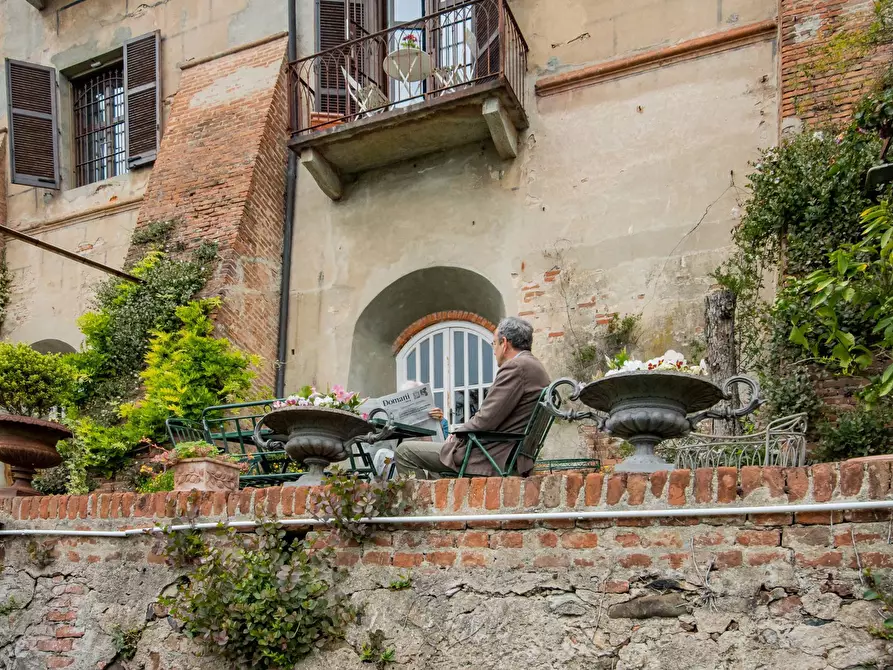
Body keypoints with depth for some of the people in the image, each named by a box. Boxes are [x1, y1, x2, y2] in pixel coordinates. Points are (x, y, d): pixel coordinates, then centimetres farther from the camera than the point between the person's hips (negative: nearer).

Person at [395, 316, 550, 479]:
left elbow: (485, 420, -20)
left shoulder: (516, 367, -16)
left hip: (492, 458, -11)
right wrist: (462, 430, 11)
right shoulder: (536, 367, 15)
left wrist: (457, 433, -2)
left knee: (405, 451, -3)